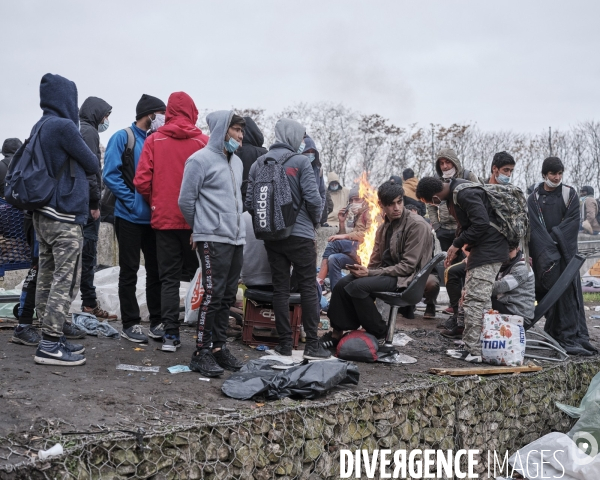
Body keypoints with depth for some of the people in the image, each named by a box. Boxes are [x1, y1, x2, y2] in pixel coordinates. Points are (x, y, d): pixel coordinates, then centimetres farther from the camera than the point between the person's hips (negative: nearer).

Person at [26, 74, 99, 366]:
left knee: (47, 279, 11)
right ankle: (49, 345, -4)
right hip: (64, 216, -9)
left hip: (43, 214, 9)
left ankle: (51, 338, 18)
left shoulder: (39, 128, 11)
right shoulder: (63, 126, -15)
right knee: (65, 281, -6)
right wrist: (81, 166, 15)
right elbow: (92, 165, -4)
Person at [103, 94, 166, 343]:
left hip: (154, 217, 6)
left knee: (156, 269, 8)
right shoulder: (122, 138, -6)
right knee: (129, 271, 3)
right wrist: (133, 201, -17)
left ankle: (157, 321, 17)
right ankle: (130, 324, 10)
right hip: (130, 217, -5)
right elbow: (111, 175, -13)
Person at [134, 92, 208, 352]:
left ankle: (171, 335, 4)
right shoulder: (203, 141, -5)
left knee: (169, 278, 8)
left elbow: (141, 181, -5)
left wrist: (154, 203, 13)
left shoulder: (154, 140, -1)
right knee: (197, 275, 15)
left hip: (164, 219, 1)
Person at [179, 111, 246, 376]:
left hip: (236, 238, 8)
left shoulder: (237, 162, 16)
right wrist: (201, 227, 7)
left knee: (227, 297, 10)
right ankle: (202, 352, -2)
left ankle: (219, 347, 18)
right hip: (213, 239, -8)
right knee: (213, 295, -9)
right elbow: (186, 200, -5)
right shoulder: (200, 160, -8)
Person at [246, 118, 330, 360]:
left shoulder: (258, 163, 6)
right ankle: (312, 344, 3)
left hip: (271, 236, 5)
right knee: (308, 287, 3)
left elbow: (249, 202, 3)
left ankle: (285, 343, 12)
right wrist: (314, 222, 5)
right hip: (300, 234, -4)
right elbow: (312, 198, -14)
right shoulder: (300, 161, -8)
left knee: (280, 288, 9)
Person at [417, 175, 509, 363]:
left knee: (475, 300, -12)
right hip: (481, 248, 11)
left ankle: (473, 350, -9)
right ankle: (481, 346, 23)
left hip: (489, 249, -11)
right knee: (481, 300, 15)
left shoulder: (465, 194, -22)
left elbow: (482, 224, -27)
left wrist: (457, 244, -16)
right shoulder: (454, 192, 9)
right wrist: (455, 249, 11)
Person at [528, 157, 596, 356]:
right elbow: (535, 228, -4)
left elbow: (572, 221, -3)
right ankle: (566, 337, -7)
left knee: (569, 291, -6)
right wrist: (549, 251, -14)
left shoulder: (569, 194, 7)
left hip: (566, 251, 1)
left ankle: (572, 337, -6)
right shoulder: (534, 198, 6)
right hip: (543, 254, 0)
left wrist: (554, 239, -13)